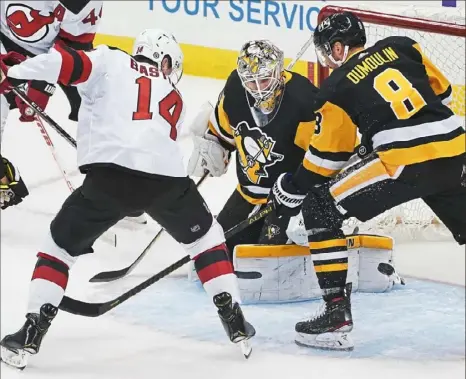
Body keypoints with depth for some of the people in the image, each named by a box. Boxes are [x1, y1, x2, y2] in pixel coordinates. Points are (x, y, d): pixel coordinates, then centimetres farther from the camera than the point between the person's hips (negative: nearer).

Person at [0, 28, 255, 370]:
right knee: (205, 236, 30)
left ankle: (31, 335, 10)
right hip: (167, 176, 2)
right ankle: (234, 321, 28)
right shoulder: (174, 98, 32)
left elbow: (67, 62, 4)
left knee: (60, 246, 18)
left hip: (110, 173, -2)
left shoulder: (111, 62, 21)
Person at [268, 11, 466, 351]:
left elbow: (326, 157, 6)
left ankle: (338, 314, -1)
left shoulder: (338, 85, 3)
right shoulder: (403, 46, 15)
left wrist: (291, 190, 19)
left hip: (405, 162, -6)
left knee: (320, 209, 3)